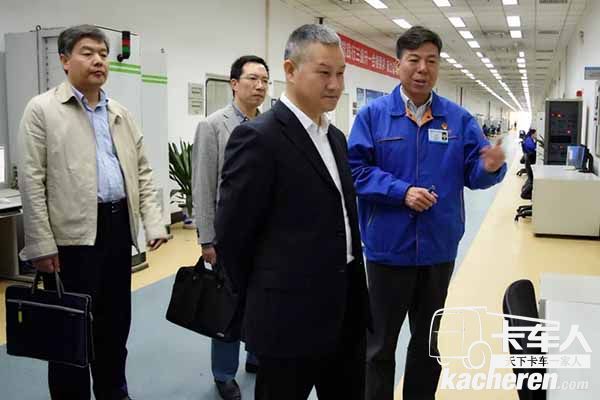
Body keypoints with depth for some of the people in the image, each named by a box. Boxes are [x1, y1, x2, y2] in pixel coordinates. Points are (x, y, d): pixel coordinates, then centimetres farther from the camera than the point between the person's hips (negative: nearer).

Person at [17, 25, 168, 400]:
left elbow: (142, 172, 13)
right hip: (72, 233, -5)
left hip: (119, 226, 6)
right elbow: (32, 181, -8)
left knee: (115, 322, 16)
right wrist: (41, 244, -12)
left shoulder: (121, 113, 13)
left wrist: (154, 222, 2)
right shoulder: (42, 109, -3)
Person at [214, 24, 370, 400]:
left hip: (346, 308, 8)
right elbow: (232, 234, -13)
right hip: (292, 315, -7)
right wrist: (262, 301, -2)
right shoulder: (258, 137, -16)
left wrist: (354, 290, 14)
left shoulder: (335, 136, 11)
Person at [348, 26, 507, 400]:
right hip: (388, 248, -2)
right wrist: (401, 191, -21)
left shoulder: (458, 118, 3)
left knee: (428, 341, 19)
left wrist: (490, 167, -23)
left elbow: (472, 172, -1)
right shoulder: (373, 114, -5)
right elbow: (356, 169, -11)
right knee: (380, 344, 11)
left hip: (439, 248, 3)